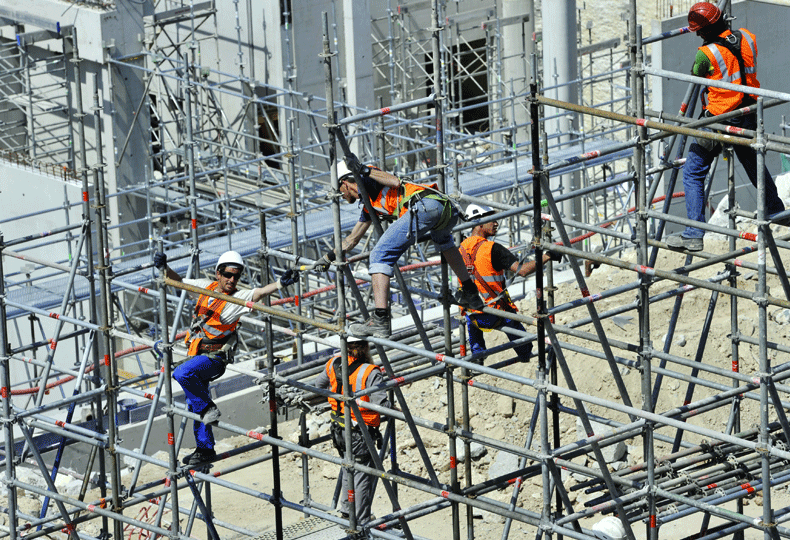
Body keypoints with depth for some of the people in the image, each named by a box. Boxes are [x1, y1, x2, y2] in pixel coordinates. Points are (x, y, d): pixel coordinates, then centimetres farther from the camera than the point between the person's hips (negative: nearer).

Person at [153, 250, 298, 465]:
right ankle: (205, 449, 30)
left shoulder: (238, 298, -13)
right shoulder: (206, 287, 3)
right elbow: (178, 282, 15)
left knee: (182, 373, -32)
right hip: (197, 356, 7)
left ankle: (208, 409, -13)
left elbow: (258, 293, -31)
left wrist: (280, 283, -49)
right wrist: (164, 267, -2)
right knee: (194, 406, 15)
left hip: (214, 359, -7)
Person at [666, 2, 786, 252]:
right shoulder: (747, 38, -4)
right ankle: (775, 210, 48)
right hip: (749, 116, 6)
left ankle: (694, 235, -8)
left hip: (719, 119, -6)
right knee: (753, 162, 30)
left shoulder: (706, 54, -21)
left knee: (693, 174, 0)